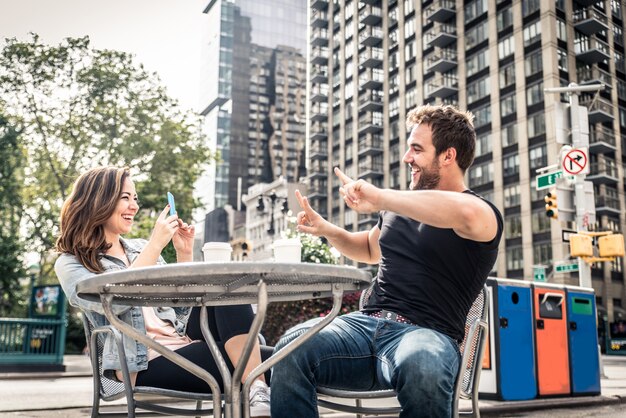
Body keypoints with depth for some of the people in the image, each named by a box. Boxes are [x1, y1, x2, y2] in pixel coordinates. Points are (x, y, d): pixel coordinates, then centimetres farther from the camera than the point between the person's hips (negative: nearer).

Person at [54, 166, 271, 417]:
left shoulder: (140, 248, 21)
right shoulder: (70, 263, 4)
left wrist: (184, 254, 8)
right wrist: (155, 245, -14)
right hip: (145, 362, -6)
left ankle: (258, 395, -39)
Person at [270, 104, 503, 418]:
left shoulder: (483, 213, -1)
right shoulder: (400, 207, 20)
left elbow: (465, 214, -29)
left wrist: (378, 197, -24)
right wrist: (326, 230, 20)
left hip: (426, 332, -5)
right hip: (367, 321, 5)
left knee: (423, 369, -41)